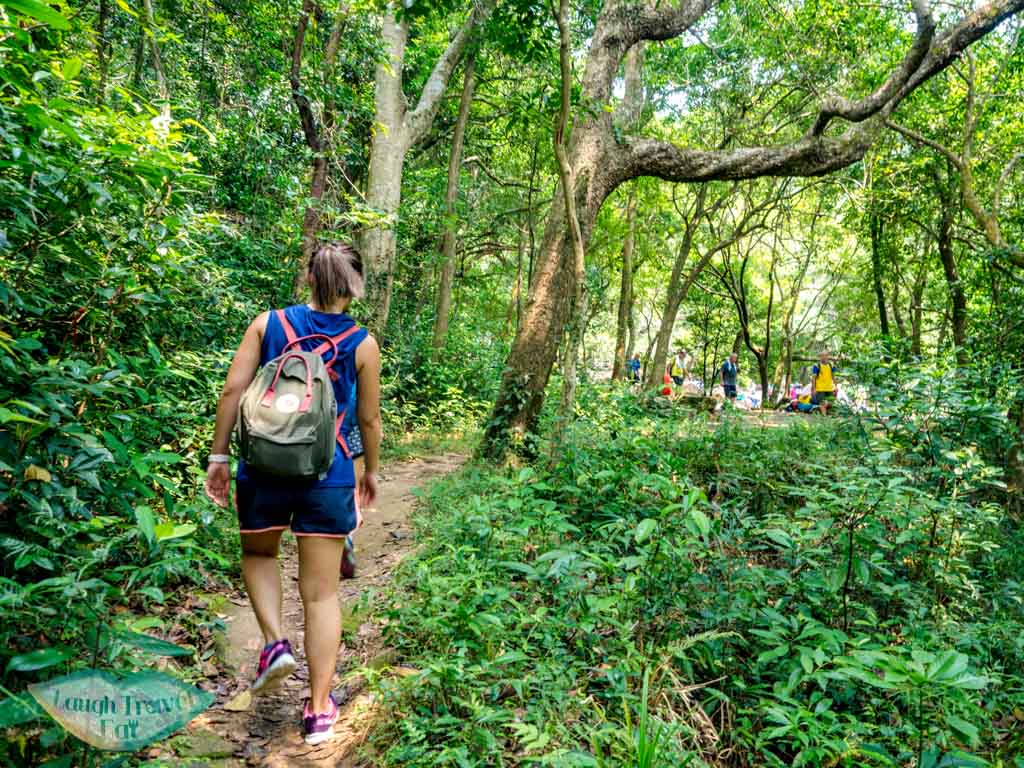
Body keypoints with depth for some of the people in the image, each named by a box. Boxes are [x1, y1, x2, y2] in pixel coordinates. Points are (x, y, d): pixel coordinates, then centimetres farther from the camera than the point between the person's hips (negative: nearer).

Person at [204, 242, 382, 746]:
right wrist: (371, 471, 18)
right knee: (321, 592, 9)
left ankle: (275, 643, 11)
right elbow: (369, 418, 4)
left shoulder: (268, 323, 1)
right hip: (327, 475, -1)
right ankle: (319, 710, 17)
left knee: (258, 554, 30)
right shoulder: (362, 344, -1)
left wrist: (219, 456, 5)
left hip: (264, 467, 1)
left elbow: (233, 390, -3)